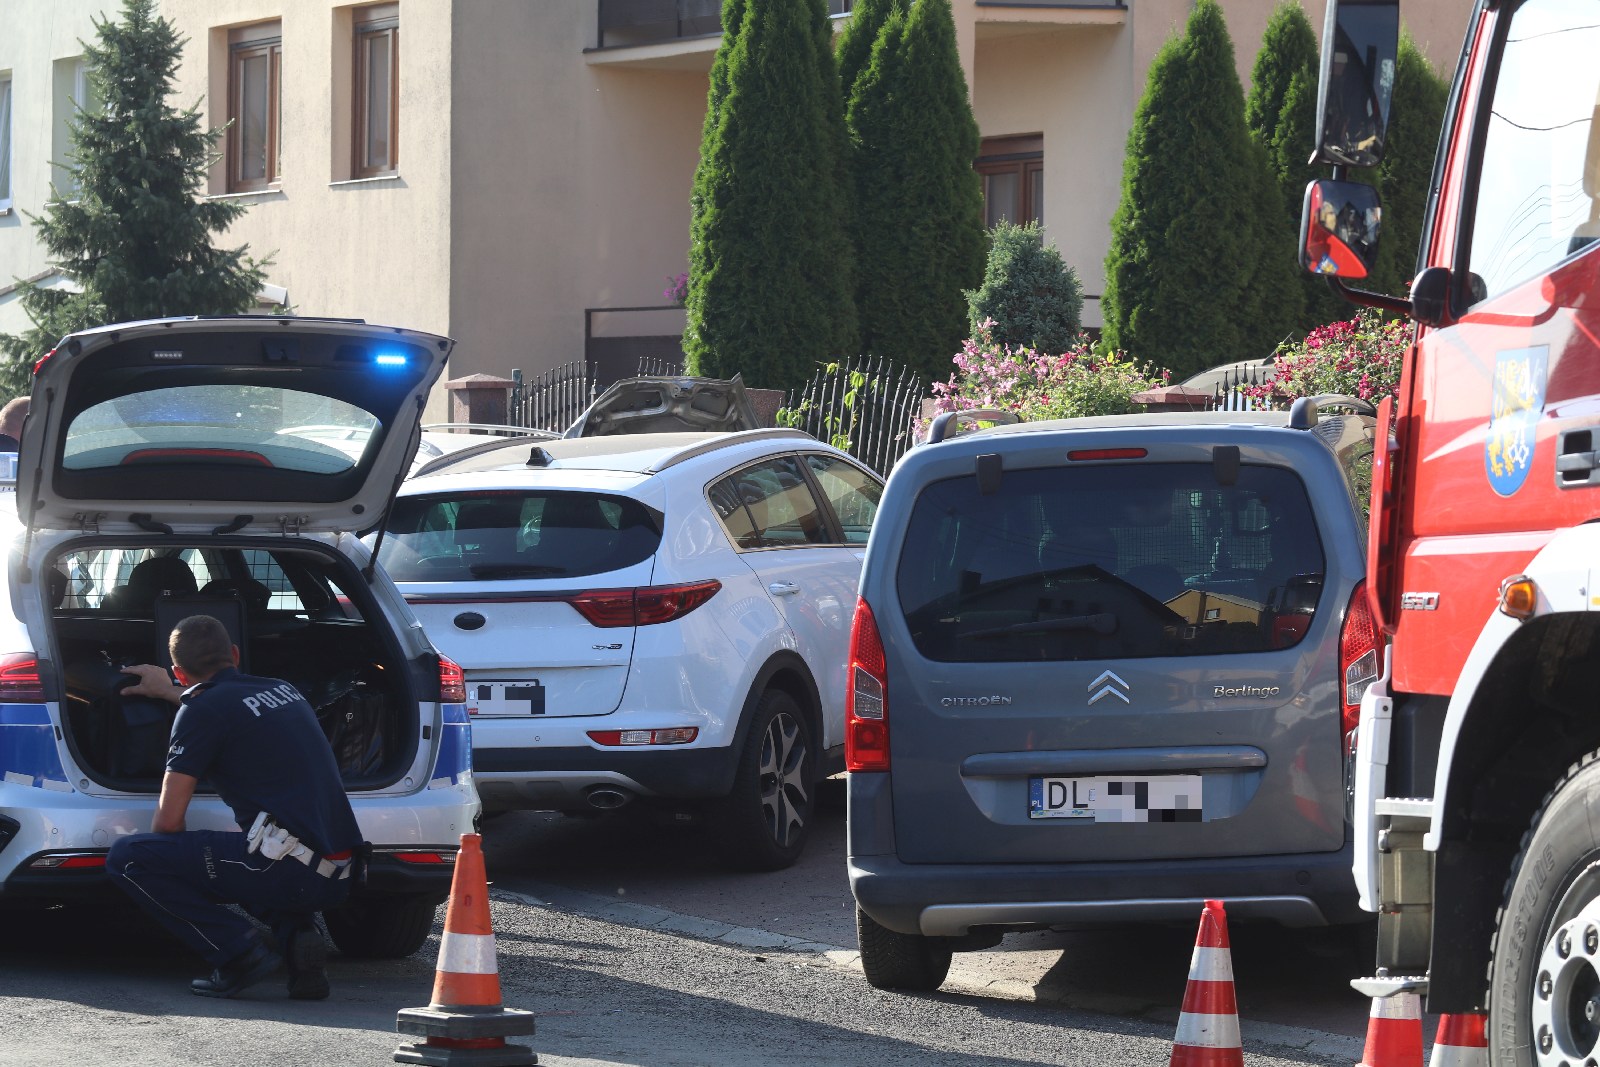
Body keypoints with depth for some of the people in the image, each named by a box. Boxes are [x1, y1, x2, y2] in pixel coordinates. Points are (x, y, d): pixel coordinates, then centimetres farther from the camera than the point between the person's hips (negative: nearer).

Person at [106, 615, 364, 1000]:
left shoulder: (202, 708, -1)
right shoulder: (283, 690, 21)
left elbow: (168, 820, -1)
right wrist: (169, 692, 60)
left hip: (290, 869, -8)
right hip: (340, 878, 8)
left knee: (126, 859, -3)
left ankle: (239, 952, -6)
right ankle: (298, 933, 10)